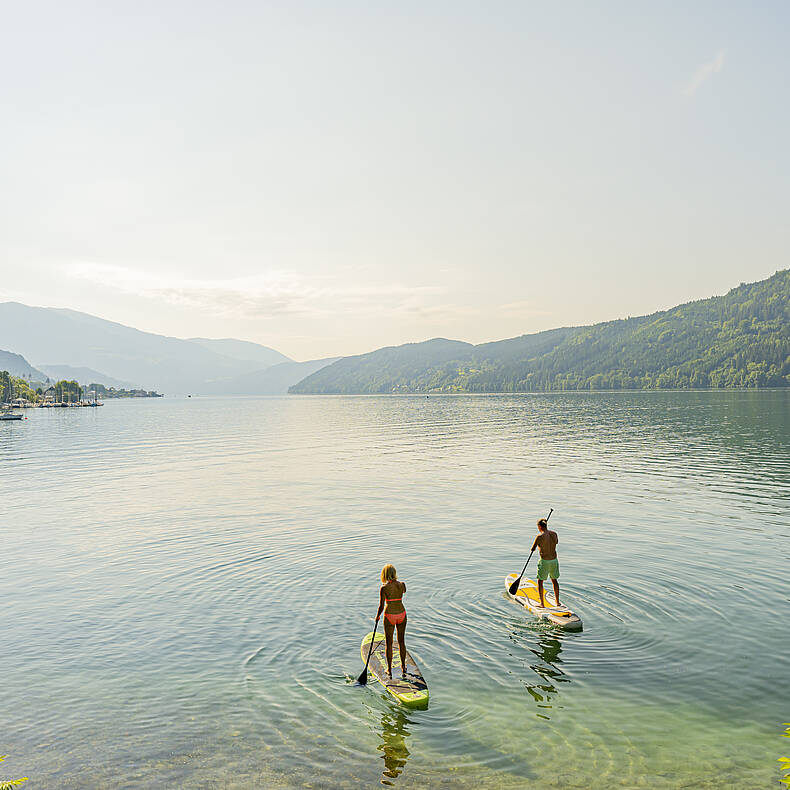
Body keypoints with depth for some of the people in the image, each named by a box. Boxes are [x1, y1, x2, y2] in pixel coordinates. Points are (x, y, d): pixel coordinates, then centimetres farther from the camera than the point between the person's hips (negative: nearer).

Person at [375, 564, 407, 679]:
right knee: (401, 641, 18)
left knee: (389, 643, 11)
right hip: (401, 614, 3)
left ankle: (389, 669, 19)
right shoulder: (402, 585, -6)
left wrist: (377, 616, 5)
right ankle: (403, 667, 28)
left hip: (389, 616, -3)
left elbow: (381, 606, -12)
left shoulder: (384, 588, -16)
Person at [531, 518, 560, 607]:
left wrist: (537, 545, 14)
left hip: (544, 561, -5)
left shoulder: (539, 536, -19)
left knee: (540, 581, 11)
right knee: (554, 580, 22)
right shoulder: (554, 534, -2)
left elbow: (533, 549, -7)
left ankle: (542, 603, 11)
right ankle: (557, 601, 31)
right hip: (554, 560, 5)